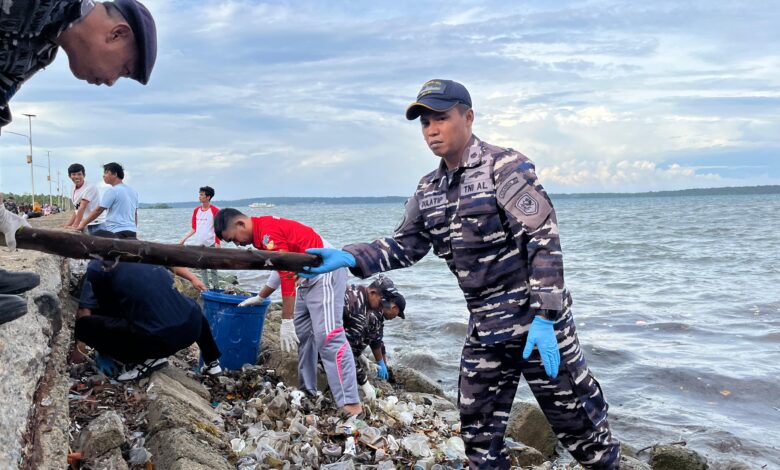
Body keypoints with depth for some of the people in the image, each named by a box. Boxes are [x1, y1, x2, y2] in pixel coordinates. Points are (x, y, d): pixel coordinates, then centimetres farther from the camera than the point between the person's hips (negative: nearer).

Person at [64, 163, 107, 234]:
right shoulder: (74, 190, 12)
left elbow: (82, 208, -20)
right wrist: (68, 225, 11)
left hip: (97, 225, -7)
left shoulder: (90, 187, -13)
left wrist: (75, 225, -24)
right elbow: (77, 210, 16)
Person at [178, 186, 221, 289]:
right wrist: (184, 239, 6)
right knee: (202, 268, 10)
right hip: (199, 244, 6)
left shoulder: (215, 210, -7)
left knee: (213, 269, -2)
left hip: (211, 244, -6)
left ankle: (216, 289, 6)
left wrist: (217, 243, -15)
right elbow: (194, 229, 14)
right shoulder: (196, 210, 9)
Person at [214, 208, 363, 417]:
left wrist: (286, 322, -20)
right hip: (309, 276, 11)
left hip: (326, 272, -11)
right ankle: (307, 390, 21)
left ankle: (351, 404, -19)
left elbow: (287, 276, -23)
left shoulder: (268, 233, -20)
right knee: (301, 334, 14)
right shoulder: (263, 229, 12)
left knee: (328, 336, -17)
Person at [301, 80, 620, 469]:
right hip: (484, 330, 6)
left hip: (538, 321, -6)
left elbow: (544, 242, -17)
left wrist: (543, 318, -22)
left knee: (576, 419, 7)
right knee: (478, 432, 13)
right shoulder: (428, 191, 7)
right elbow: (404, 246, 8)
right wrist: (348, 258, -9)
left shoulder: (506, 167, -13)